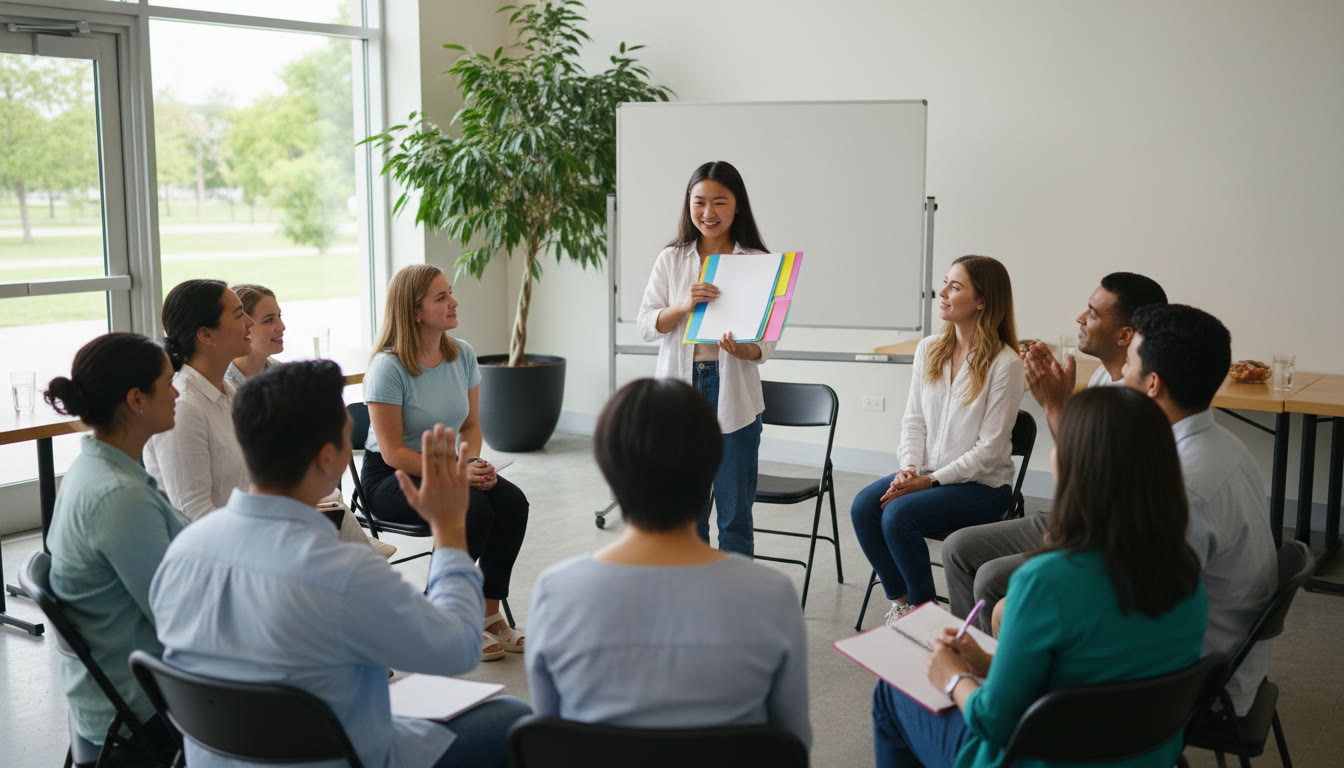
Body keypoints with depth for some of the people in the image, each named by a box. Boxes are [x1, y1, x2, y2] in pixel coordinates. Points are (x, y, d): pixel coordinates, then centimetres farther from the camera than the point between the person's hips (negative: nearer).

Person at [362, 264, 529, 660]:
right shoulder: (388, 367, -18)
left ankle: (488, 614, -9)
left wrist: (475, 463, -12)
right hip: (390, 478, -6)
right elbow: (393, 453, -18)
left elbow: (470, 425, 10)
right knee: (474, 509, -29)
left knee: (512, 501, -20)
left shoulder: (462, 355, 1)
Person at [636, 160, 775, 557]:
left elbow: (766, 345, -2)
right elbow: (646, 325, 1)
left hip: (733, 394, -2)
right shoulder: (671, 260, 6)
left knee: (735, 513, 4)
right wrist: (683, 306, -17)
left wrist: (742, 349, -25)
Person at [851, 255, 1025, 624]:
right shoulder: (928, 349, 6)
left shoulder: (1005, 364, -14)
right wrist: (909, 468, -8)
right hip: (927, 473, 6)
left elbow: (989, 449, -14)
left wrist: (932, 480, -17)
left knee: (898, 515, -27)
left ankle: (922, 609, -4)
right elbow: (913, 420, 10)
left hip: (983, 484, -6)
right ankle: (899, 601, -1)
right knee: (863, 506, -19)